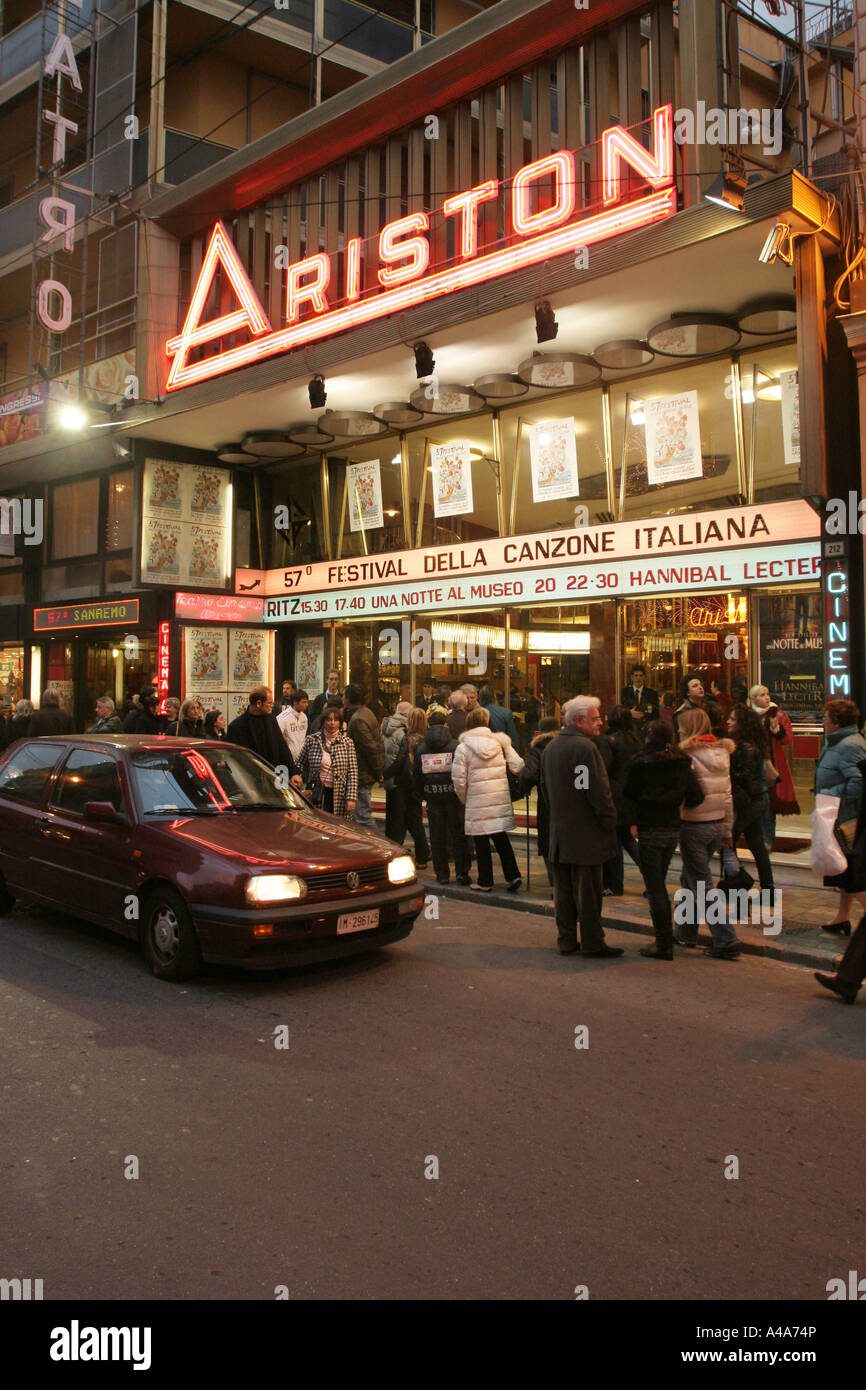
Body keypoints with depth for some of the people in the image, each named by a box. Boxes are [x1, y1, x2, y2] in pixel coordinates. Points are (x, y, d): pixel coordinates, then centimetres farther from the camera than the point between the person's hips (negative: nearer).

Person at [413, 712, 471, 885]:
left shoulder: (421, 749, 3)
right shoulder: (456, 746, -5)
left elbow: (417, 775, 7)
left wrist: (420, 795, 16)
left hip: (433, 796, 2)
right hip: (453, 794, -2)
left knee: (437, 836, 8)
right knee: (459, 834, 7)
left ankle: (442, 874, 10)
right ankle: (462, 872, 5)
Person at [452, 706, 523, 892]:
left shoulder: (463, 748, -6)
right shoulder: (500, 742, 2)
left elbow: (459, 780, -6)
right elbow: (518, 766, 1)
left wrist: (465, 799, 8)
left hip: (478, 800, -3)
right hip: (501, 798, 3)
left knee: (482, 842, 6)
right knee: (501, 838, 14)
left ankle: (485, 882, 13)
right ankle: (513, 876, 8)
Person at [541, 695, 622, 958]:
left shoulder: (551, 747, 12)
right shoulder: (585, 747, -17)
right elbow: (598, 791, -20)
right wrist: (611, 823, -10)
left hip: (559, 832, 8)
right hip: (585, 834, -8)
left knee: (563, 889, 12)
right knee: (588, 891, 0)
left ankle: (566, 940, 18)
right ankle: (592, 943, 7)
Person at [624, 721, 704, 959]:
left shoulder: (640, 765, -9)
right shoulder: (683, 765, 2)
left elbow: (629, 797, -8)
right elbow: (697, 797, -1)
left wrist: (633, 823, -5)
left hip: (649, 831, -5)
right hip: (673, 830, 5)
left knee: (654, 888, -1)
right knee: (659, 884, 20)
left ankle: (664, 946, 0)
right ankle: (666, 938, 27)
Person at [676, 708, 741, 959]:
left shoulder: (688, 755, -14)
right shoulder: (721, 752, 6)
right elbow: (727, 795, 10)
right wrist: (727, 829, 16)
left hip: (693, 826, -7)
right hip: (717, 825, 7)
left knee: (702, 886, -1)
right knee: (692, 878, 21)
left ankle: (726, 940, -4)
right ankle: (686, 932, 30)